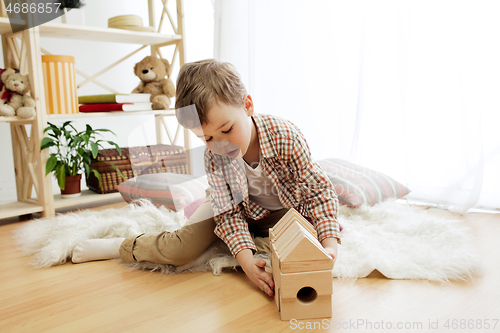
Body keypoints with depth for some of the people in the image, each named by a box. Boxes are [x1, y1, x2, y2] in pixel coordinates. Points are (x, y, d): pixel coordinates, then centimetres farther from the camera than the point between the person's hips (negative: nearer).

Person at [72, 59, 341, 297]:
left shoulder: (285, 136, -33)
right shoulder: (213, 158, -25)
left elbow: (319, 190, -26)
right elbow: (229, 213, -21)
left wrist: (330, 245, -39)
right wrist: (246, 260, -37)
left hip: (288, 210, 0)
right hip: (242, 210, 0)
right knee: (181, 248, -15)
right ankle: (120, 247, 11)